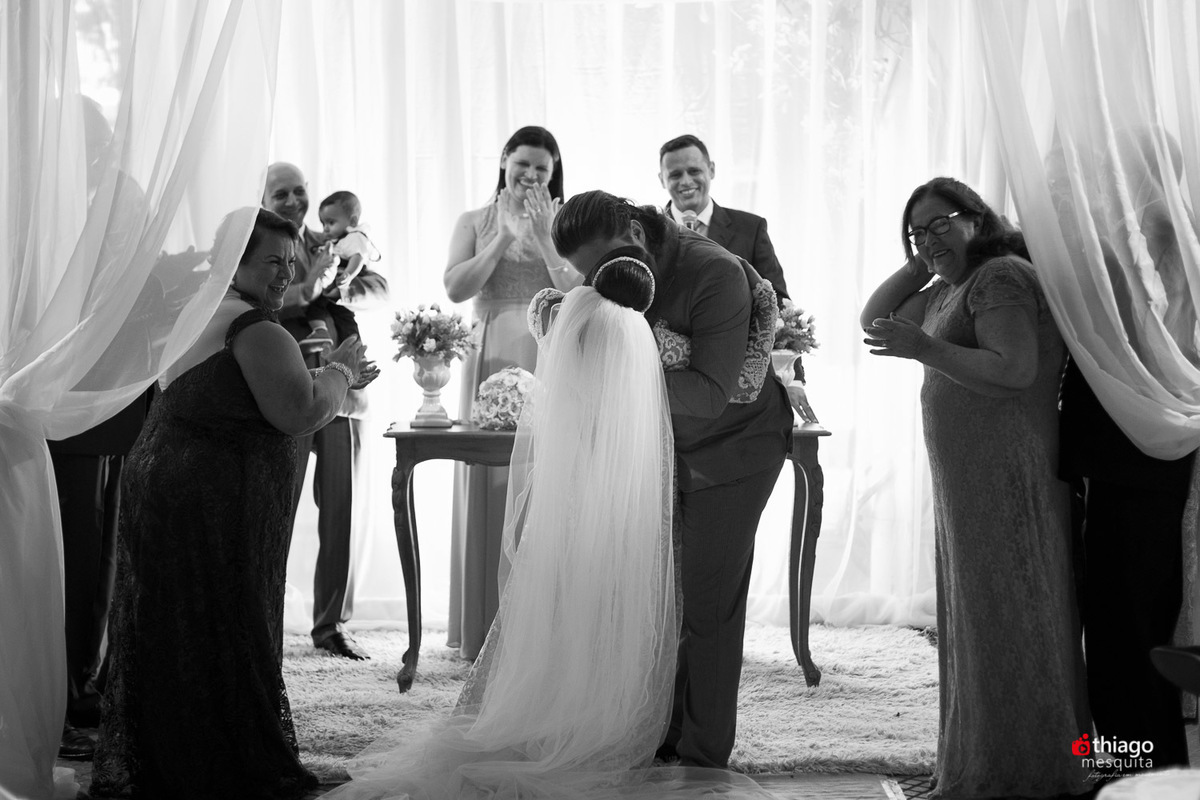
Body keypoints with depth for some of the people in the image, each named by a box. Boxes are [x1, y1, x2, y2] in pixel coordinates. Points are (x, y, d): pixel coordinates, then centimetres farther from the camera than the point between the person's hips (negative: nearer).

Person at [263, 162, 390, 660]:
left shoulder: (332, 247, 16)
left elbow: (379, 291, 4)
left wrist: (338, 292, -14)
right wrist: (307, 290, -29)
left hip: (341, 394, 5)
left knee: (343, 515, 8)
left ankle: (333, 624, 18)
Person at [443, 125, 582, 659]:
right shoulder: (475, 223, 12)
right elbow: (455, 288, -4)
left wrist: (542, 234, -10)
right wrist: (507, 235, -6)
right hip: (491, 360, 1)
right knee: (490, 486, 0)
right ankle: (488, 628, 8)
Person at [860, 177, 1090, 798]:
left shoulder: (1001, 276, -12)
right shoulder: (951, 289, 17)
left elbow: (1017, 370, -23)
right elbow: (875, 318, 20)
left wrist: (923, 348, -28)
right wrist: (920, 265, 10)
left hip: (1004, 477, -10)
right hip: (967, 480, 10)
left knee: (1004, 620, -4)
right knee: (978, 616, 13)